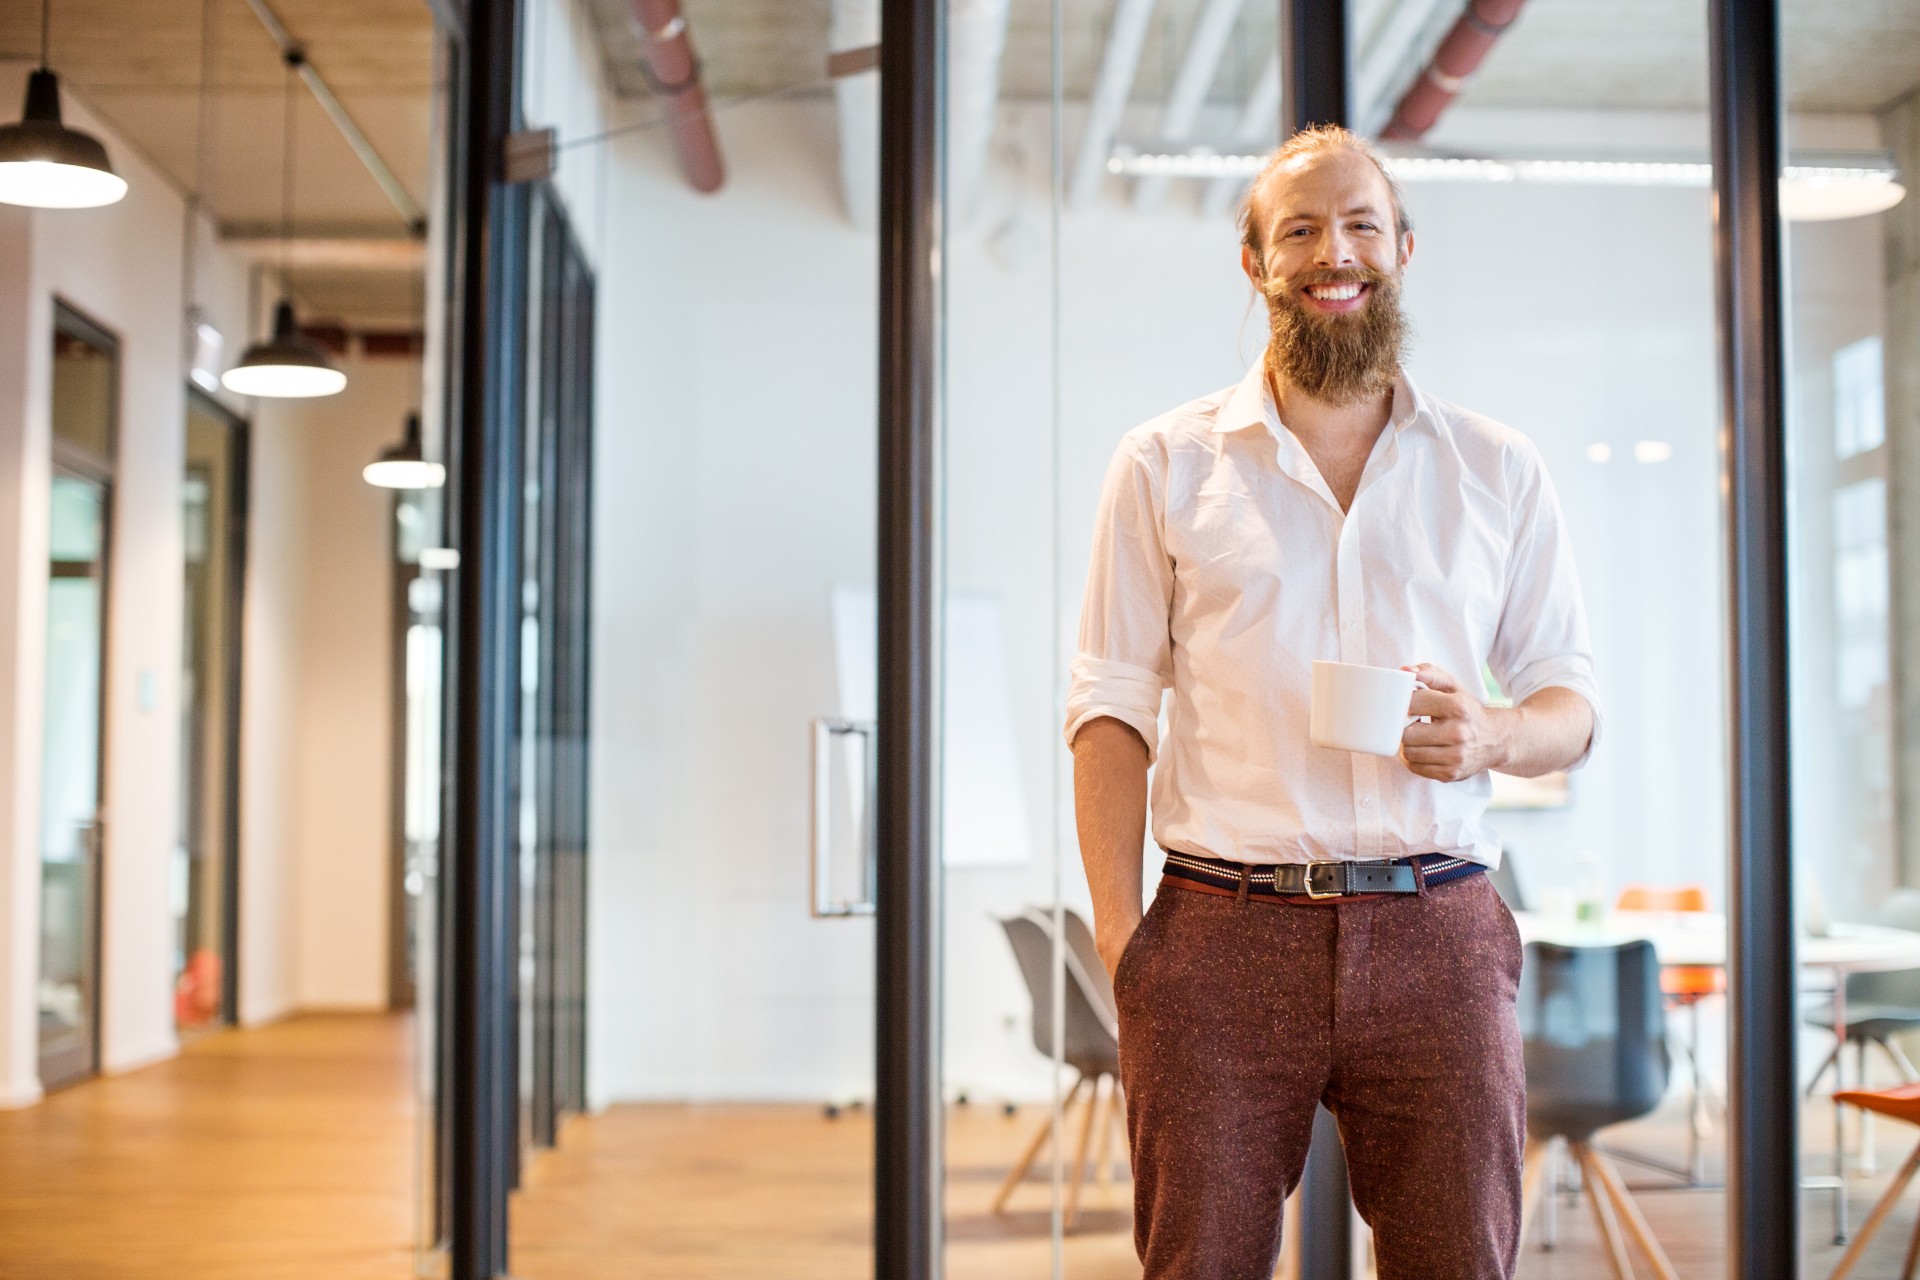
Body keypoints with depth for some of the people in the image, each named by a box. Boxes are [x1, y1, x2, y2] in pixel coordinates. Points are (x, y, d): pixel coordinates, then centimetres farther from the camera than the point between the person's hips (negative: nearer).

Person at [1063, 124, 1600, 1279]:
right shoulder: (1165, 467, 8)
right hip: (1221, 934, -1)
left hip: (1437, 935, 1)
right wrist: (1118, 929, -5)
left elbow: (1574, 699, 16)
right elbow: (1112, 708, 5)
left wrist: (1493, 738, -8)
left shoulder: (1499, 471, 13)